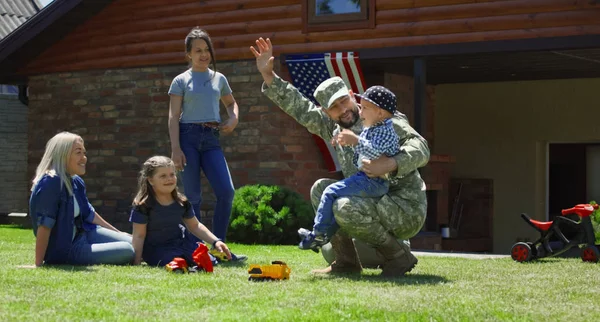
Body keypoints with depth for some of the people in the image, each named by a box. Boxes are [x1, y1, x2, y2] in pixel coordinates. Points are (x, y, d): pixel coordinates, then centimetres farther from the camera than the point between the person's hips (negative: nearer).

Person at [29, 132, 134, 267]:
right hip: (63, 250, -9)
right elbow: (44, 225, -26)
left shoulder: (76, 181, 4)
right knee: (128, 252, -15)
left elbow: (89, 214, 18)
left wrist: (118, 234, 23)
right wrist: (38, 264, -26)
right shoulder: (51, 182, -24)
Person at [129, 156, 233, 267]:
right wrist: (136, 263, -19)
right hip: (156, 248, -4)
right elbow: (139, 236, -14)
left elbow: (195, 226, 7)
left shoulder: (182, 202, -3)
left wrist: (216, 241, -5)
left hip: (181, 241, 4)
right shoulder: (143, 206, -17)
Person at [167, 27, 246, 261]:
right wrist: (175, 148, -12)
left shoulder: (219, 78, 15)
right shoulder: (181, 81, 4)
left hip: (211, 139, 3)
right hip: (188, 136, -3)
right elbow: (173, 116, -1)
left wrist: (233, 119, 9)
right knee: (193, 195, -3)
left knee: (226, 191, -11)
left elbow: (231, 103, 31)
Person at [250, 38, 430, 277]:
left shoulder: (385, 120, -10)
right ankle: (346, 261, 4)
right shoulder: (332, 127, 11)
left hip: (407, 207, -8)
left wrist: (391, 164, -39)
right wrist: (268, 75, 6)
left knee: (347, 209, -29)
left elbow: (421, 149, -21)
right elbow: (299, 106, 14)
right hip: (371, 201, 8)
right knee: (321, 189, 5)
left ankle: (399, 257, -10)